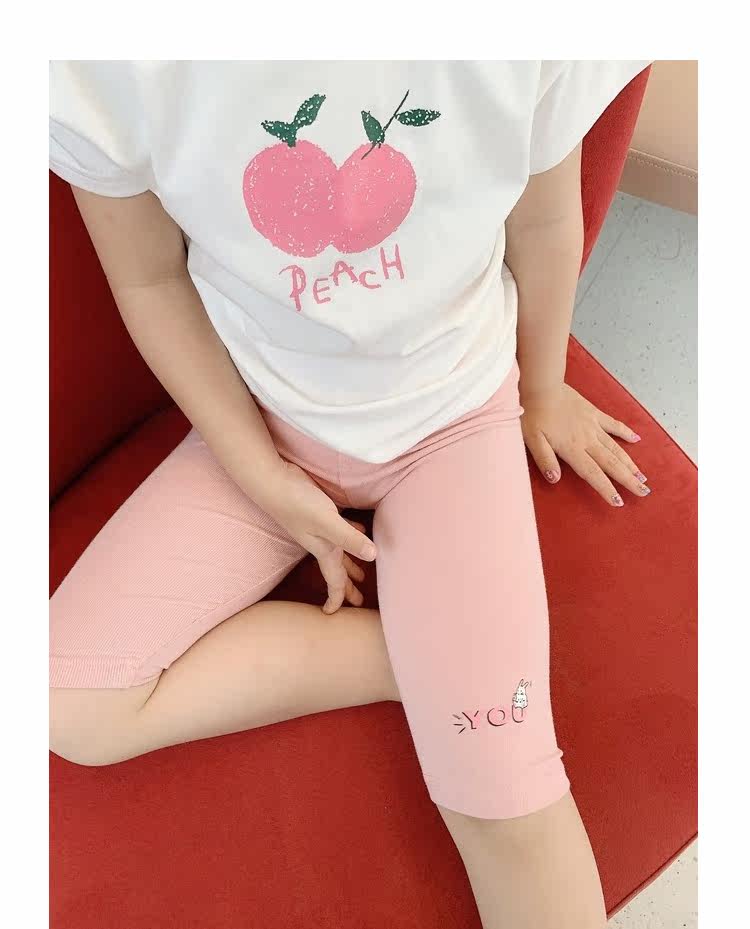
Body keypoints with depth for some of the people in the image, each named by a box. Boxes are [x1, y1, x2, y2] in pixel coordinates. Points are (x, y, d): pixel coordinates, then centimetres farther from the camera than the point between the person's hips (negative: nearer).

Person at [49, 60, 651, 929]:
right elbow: (152, 280, -5)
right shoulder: (92, 72, -20)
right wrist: (265, 477, -11)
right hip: (259, 422, 3)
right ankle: (436, 656, -4)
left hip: (455, 413, -1)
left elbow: (543, 222, -2)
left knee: (504, 791, -15)